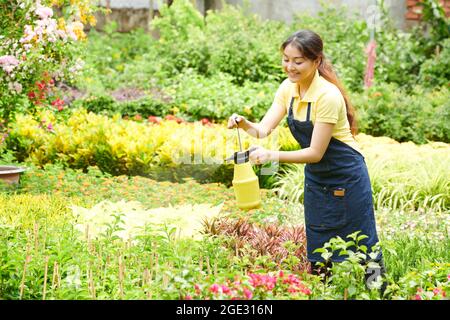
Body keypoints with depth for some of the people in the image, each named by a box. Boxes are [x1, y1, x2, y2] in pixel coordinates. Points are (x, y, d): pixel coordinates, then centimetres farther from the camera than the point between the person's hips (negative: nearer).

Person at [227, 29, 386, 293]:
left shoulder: (327, 96, -26)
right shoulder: (288, 88, -4)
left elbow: (315, 152, -25)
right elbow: (264, 129, -9)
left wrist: (273, 156, -34)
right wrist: (244, 124, -30)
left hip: (346, 178, -7)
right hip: (316, 179, 7)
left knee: (361, 246, 3)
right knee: (317, 252, 15)